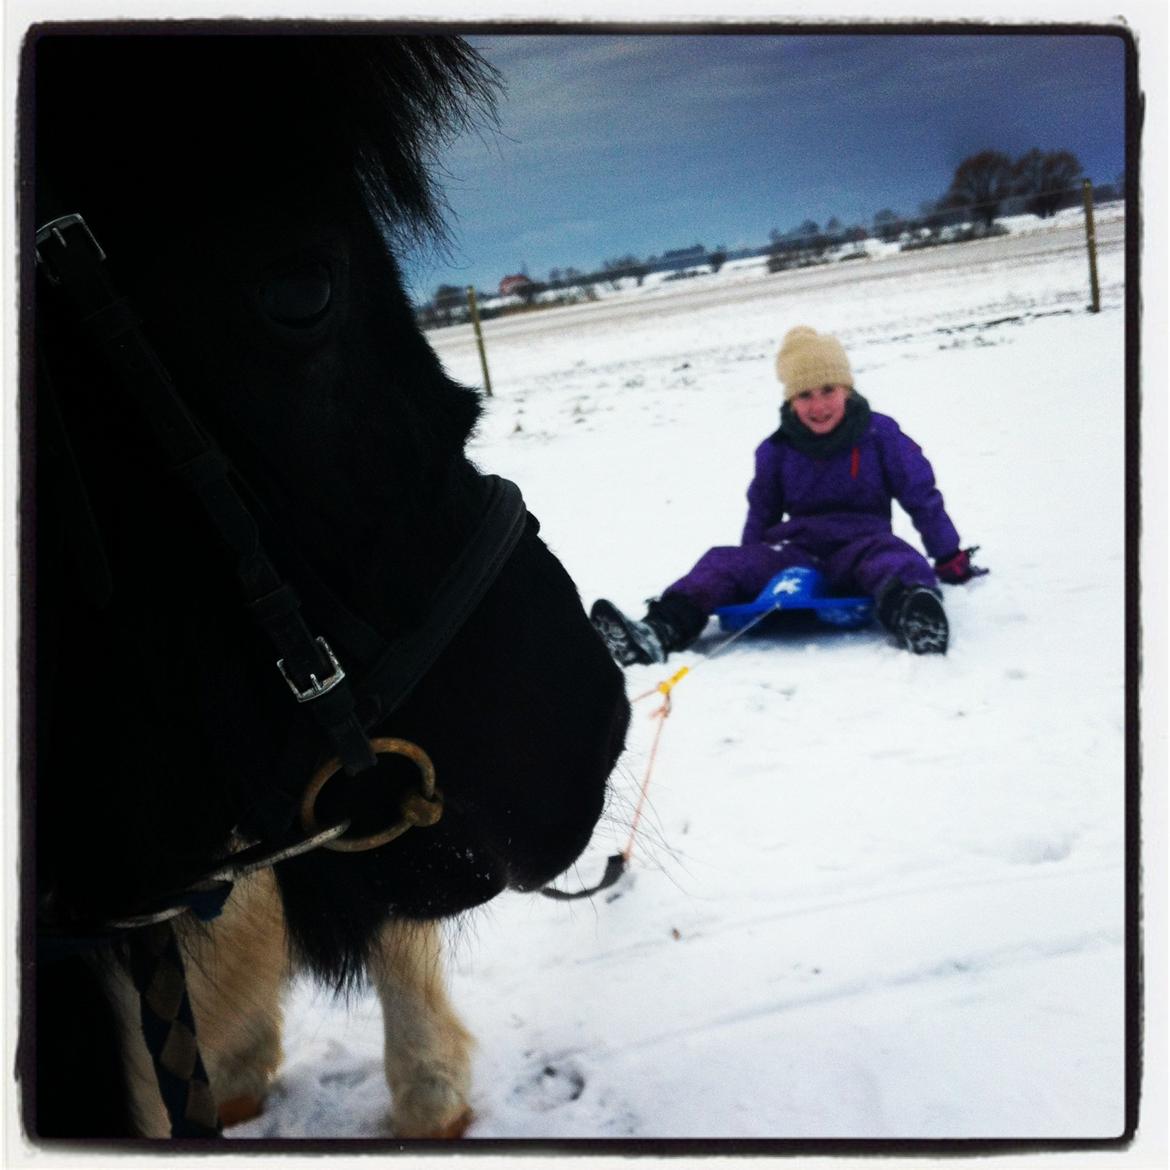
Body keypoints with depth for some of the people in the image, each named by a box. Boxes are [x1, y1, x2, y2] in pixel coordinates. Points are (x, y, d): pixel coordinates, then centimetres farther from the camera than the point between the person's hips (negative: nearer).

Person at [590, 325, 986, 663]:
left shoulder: (880, 434, 1)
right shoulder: (776, 451, 9)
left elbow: (922, 496, 7)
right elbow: (761, 514, 23)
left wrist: (951, 559, 12)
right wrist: (746, 569, 25)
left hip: (860, 545, -3)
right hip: (796, 550, 3)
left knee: (893, 557, -38)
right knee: (724, 562, -23)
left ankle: (915, 618, -74)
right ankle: (658, 633, -47)